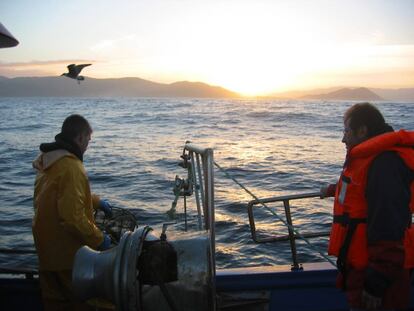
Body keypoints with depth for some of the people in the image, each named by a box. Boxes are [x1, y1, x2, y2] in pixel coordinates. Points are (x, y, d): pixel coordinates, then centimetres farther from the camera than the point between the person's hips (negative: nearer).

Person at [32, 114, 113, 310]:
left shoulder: (47, 160, 4)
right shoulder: (71, 167, -25)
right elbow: (73, 217, -29)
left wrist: (96, 201, 21)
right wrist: (98, 239, -17)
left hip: (46, 247, 9)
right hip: (69, 252, -9)